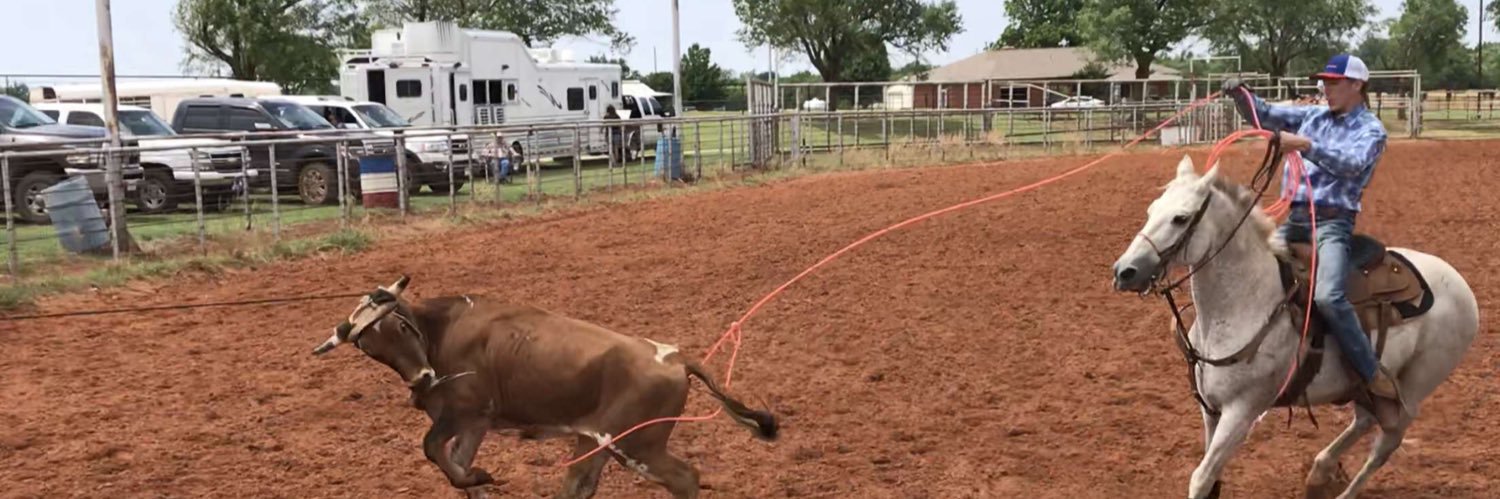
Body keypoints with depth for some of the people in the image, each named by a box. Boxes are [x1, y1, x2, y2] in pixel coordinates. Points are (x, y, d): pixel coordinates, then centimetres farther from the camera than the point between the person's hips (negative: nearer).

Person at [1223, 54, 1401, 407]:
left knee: (1328, 297, -26)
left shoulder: (1370, 129, -2)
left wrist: (1306, 146, -34)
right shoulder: (1313, 116, 14)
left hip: (1333, 221, -7)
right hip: (1294, 218, 7)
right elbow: (1265, 116, 10)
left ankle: (1373, 373, -13)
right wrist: (1240, 95, -9)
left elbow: (1351, 163, -21)